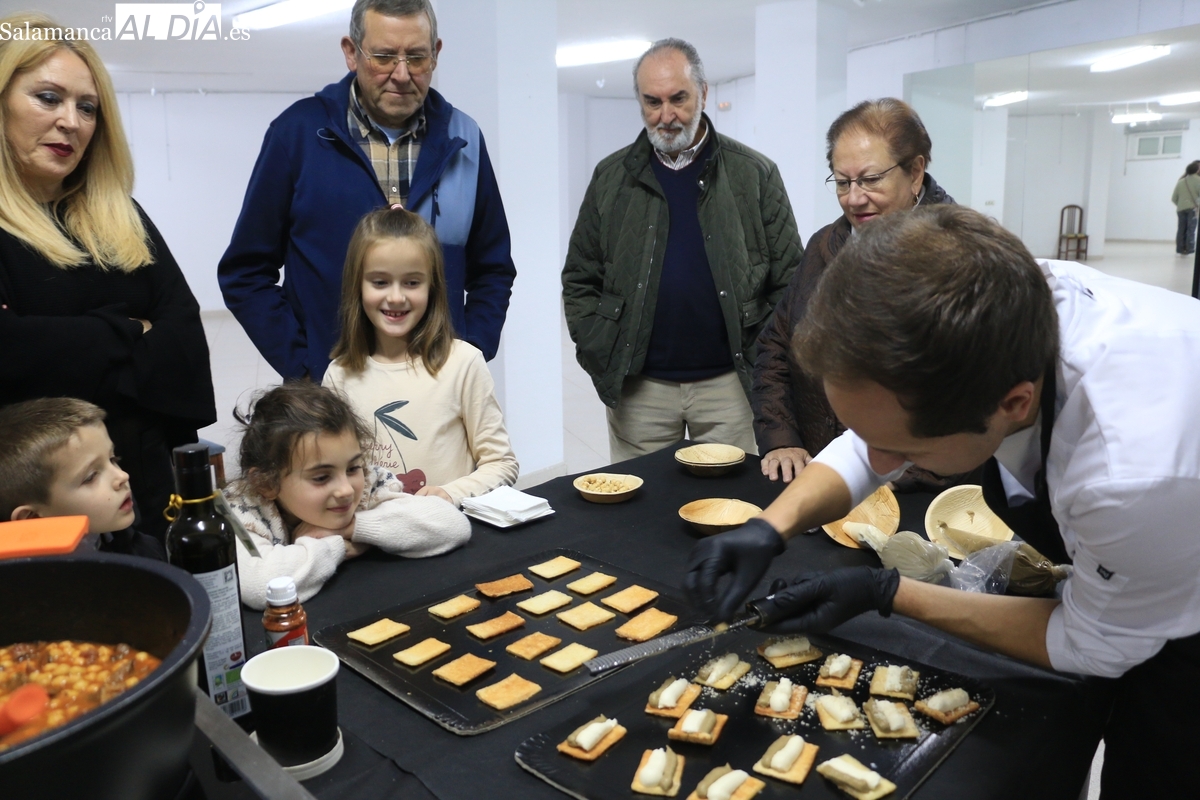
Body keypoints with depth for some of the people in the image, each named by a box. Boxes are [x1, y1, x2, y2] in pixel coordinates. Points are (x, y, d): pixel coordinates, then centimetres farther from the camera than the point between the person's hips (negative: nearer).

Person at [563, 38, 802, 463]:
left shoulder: (755, 174, 2)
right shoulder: (612, 176, 6)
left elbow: (789, 281, 2)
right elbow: (579, 280, 9)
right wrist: (601, 359, -1)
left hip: (728, 382, -1)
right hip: (638, 386, 1)